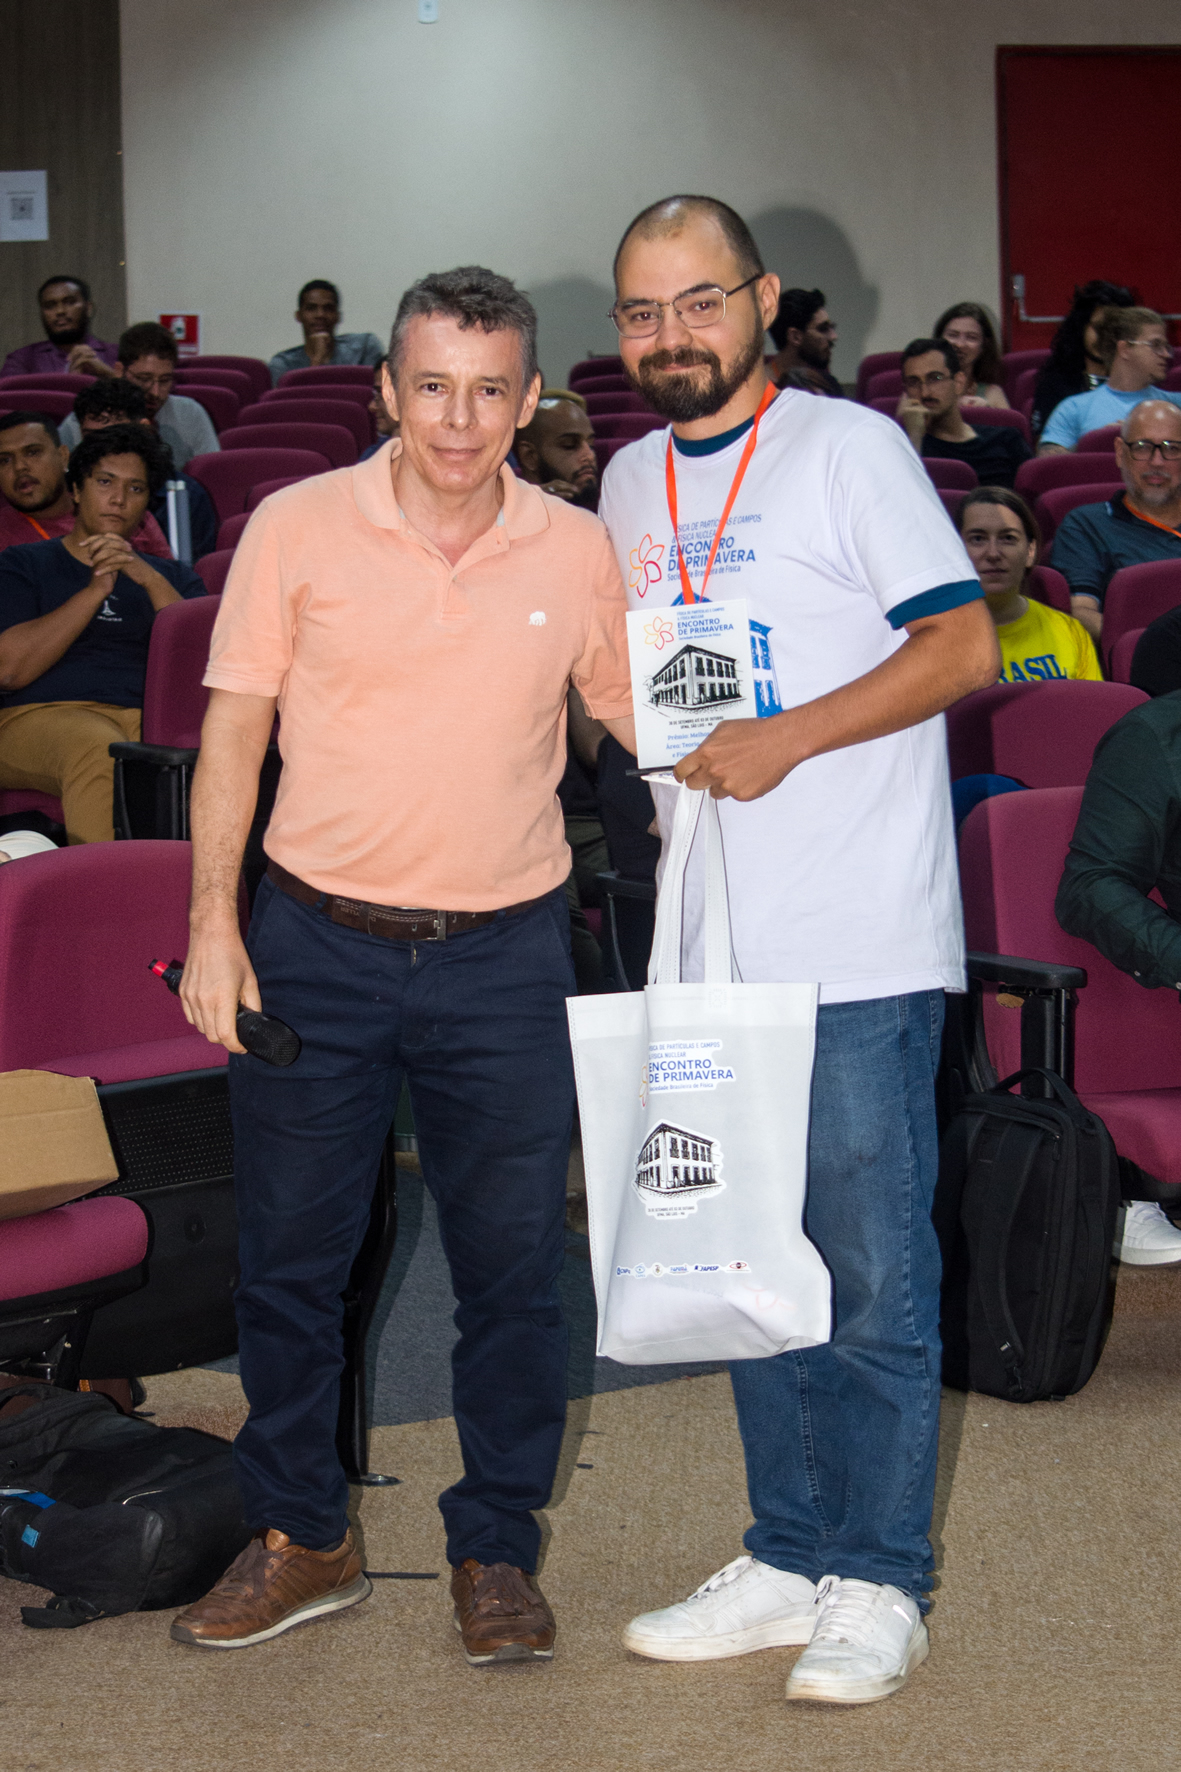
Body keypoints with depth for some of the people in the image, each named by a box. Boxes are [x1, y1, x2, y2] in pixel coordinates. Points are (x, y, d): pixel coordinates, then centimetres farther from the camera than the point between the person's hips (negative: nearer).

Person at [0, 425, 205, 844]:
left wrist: (151, 580, -3)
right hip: (41, 715, -2)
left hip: (149, 717, 2)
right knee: (100, 748, -40)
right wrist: (96, 590, -1)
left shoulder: (173, 576, 28)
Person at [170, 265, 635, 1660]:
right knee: (289, 1254, 9)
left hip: (505, 958, 0)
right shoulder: (297, 528, -4)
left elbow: (653, 722, 12)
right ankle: (299, 1537, 27)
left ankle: (496, 1547, 23)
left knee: (512, 1267, 6)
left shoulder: (579, 553, -1)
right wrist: (213, 923, -6)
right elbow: (234, 729, -1)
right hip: (317, 943, 0)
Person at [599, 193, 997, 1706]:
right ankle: (788, 1557, 24)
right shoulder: (628, 482, 14)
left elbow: (963, 644, -12)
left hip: (859, 949, -7)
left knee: (873, 1273, -1)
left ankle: (877, 1584, 10)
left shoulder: (849, 448, -6)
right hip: (711, 942, 7)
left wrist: (789, 739, -20)